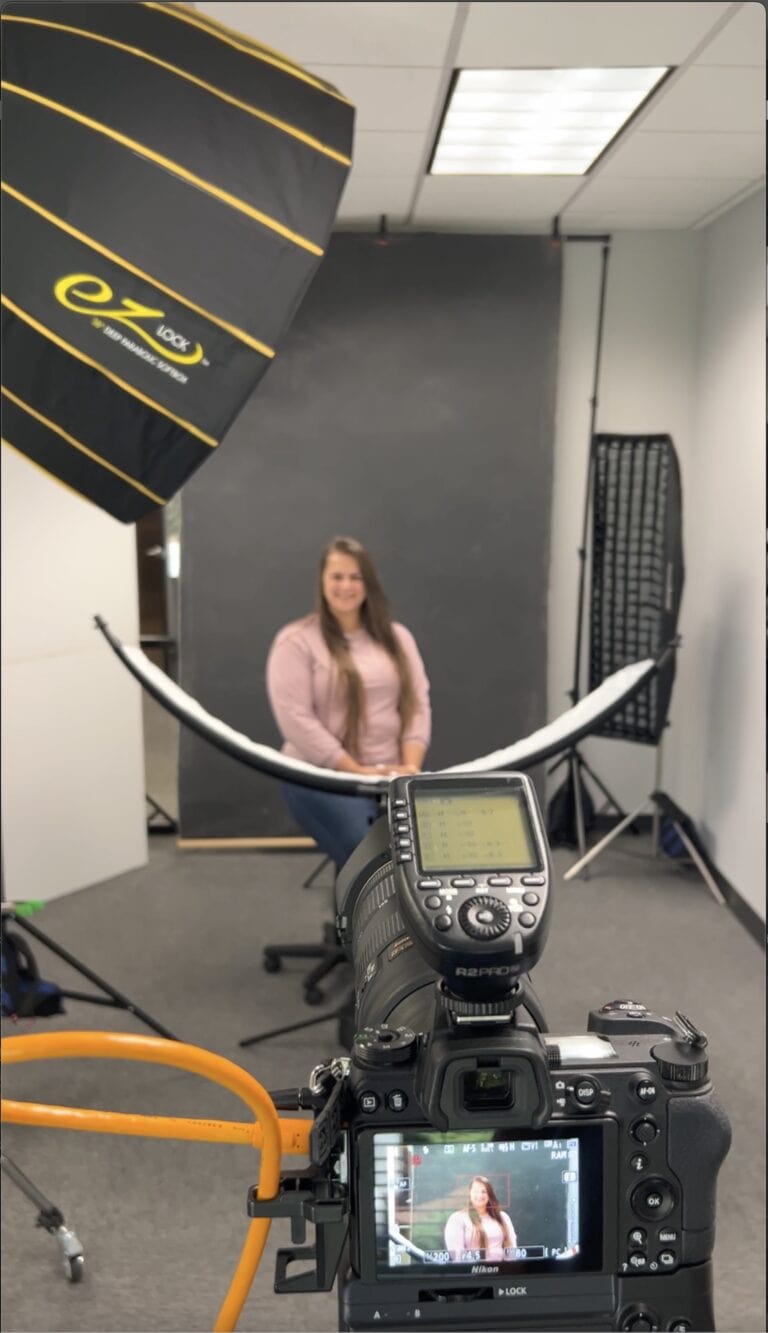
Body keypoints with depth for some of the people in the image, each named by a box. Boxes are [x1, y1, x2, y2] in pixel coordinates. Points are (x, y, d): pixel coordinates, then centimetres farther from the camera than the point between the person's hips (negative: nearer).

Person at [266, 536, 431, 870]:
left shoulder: (396, 637, 15)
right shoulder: (296, 641, -2)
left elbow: (417, 703, 9)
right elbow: (295, 719, -11)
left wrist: (411, 766, -9)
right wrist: (356, 771, -15)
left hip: (392, 775, 4)